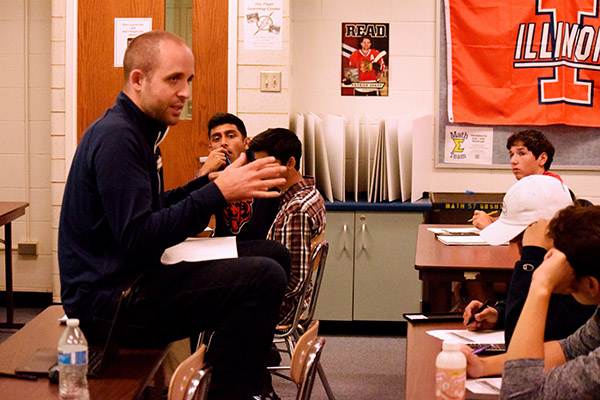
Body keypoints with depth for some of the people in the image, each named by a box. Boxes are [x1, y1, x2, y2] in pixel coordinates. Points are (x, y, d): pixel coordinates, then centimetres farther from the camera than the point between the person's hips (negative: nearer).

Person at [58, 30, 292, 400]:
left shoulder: (138, 132, 15)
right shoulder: (115, 137, -18)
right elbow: (138, 240, -25)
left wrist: (214, 182, 8)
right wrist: (218, 192, -26)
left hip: (134, 279, 11)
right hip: (105, 303, -11)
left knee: (274, 254, 13)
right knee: (263, 277, -25)